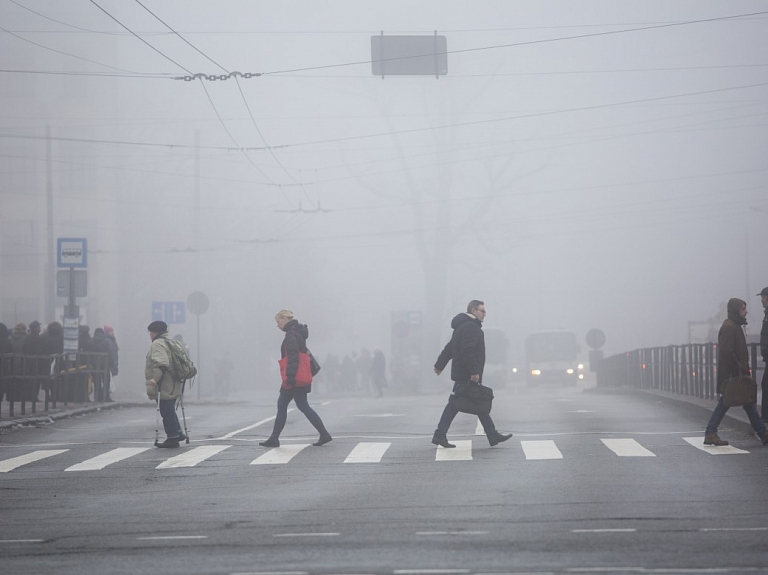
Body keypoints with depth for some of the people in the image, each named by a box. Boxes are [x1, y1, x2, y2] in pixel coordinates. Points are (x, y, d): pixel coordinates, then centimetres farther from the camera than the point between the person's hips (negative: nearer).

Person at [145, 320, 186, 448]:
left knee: (167, 411, -5)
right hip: (172, 387, 10)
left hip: (163, 386, -10)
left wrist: (156, 378, -33)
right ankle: (177, 433, 23)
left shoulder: (157, 344, -13)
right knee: (169, 410, 20)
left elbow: (162, 363, -27)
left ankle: (172, 437, -3)